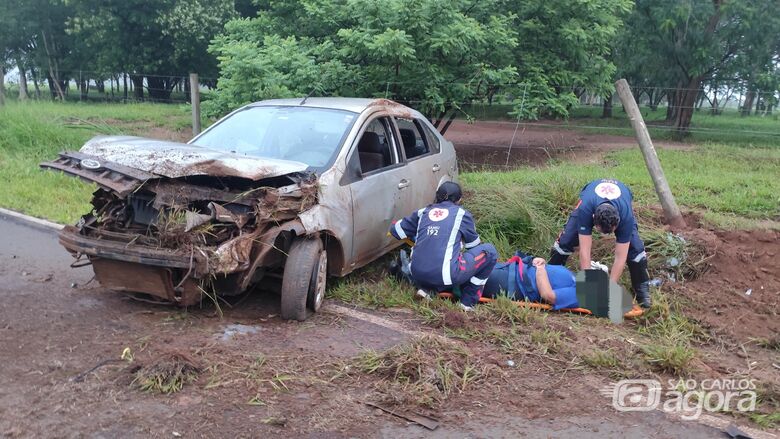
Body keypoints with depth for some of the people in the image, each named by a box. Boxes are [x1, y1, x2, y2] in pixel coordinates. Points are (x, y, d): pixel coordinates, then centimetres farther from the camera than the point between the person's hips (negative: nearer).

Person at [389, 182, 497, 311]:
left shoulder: (423, 212, 17)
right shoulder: (461, 214, 10)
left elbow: (395, 230, 24)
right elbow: (474, 245, 22)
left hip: (417, 275, 5)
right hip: (445, 276, -5)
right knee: (489, 251, 13)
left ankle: (425, 289, 15)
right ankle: (468, 302, 10)